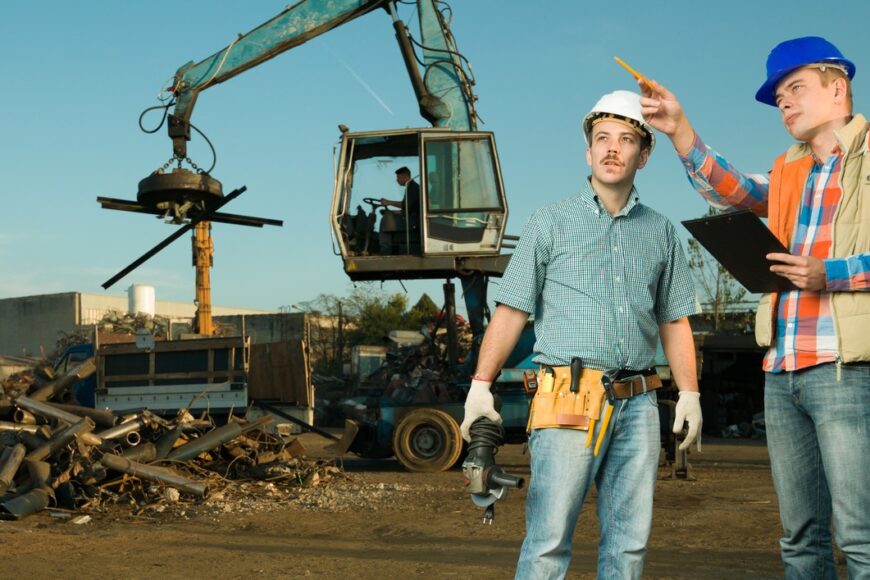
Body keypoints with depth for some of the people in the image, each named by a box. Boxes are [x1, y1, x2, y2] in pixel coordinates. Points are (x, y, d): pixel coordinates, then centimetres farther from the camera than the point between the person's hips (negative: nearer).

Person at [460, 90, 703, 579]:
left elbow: (674, 321, 17)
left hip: (638, 405, 4)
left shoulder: (660, 232, 15)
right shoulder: (551, 223, 7)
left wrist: (690, 394, 7)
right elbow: (511, 311, 3)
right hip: (569, 401, -3)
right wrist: (481, 385, -6)